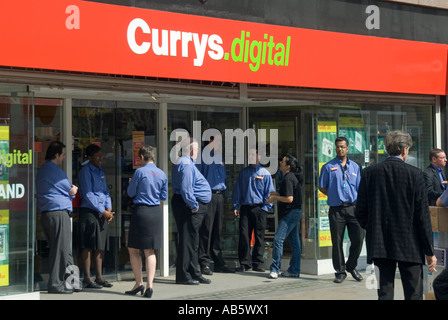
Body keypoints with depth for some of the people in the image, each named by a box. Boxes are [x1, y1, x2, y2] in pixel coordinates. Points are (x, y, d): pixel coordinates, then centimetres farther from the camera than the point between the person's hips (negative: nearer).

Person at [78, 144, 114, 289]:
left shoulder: (100, 171, 17)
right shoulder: (85, 171, -7)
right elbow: (88, 195, -12)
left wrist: (109, 209, 3)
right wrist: (102, 211, -13)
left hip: (103, 213, 8)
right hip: (89, 211, -8)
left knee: (100, 246, 10)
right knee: (88, 246, -5)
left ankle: (99, 277, 16)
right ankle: (87, 278, -2)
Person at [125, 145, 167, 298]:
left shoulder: (140, 172, -9)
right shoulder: (162, 174, 6)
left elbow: (131, 193, -2)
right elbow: (164, 196, 12)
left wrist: (131, 183, 18)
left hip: (141, 211, -5)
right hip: (156, 212, 5)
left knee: (133, 250, 7)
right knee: (150, 251, 10)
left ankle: (139, 283, 2)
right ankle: (149, 285, 2)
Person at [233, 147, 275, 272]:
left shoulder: (265, 173, 5)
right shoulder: (243, 172, 12)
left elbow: (269, 192, 3)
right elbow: (237, 190, 14)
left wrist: (265, 208, -6)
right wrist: (236, 206, 6)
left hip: (259, 208, -2)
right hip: (245, 208, 2)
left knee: (259, 237, 2)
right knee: (244, 236, -2)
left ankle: (257, 263, 8)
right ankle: (244, 263, 5)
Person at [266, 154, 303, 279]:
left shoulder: (288, 178, -16)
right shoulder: (294, 177, 15)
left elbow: (289, 199, -21)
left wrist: (275, 198, -10)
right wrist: (278, 194, 19)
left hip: (290, 213, -11)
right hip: (295, 212, 11)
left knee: (278, 239, -13)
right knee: (294, 242, 11)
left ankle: (275, 269, -14)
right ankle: (294, 270, 15)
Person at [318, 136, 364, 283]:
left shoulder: (355, 166, 14)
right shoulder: (328, 167, 4)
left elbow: (359, 188, 16)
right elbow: (322, 187, 8)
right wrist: (335, 196, 1)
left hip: (353, 207, 2)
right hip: (336, 209, -2)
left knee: (358, 238, -1)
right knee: (337, 242, 1)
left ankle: (351, 266, 21)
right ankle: (340, 271, 12)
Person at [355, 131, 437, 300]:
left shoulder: (369, 172, 0)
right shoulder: (414, 174, -7)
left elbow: (360, 211, 1)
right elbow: (423, 215, -6)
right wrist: (429, 251, -1)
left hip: (379, 245, 2)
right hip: (409, 246, -2)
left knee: (385, 293, 6)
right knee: (414, 294, 3)